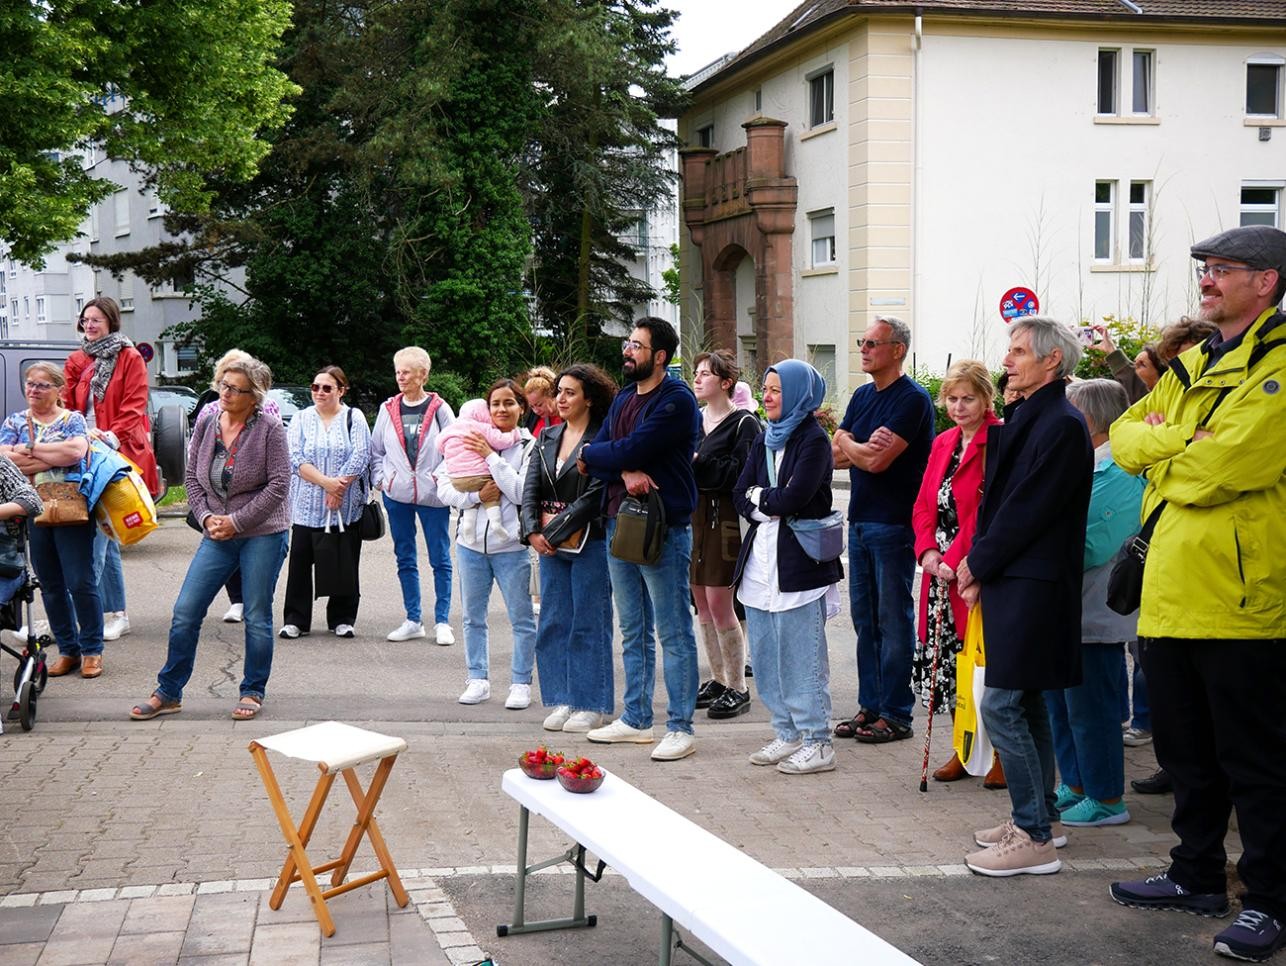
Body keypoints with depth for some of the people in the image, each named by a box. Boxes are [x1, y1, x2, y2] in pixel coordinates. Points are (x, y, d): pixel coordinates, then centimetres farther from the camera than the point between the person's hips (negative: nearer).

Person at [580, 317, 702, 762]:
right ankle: (635, 719, 24)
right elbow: (598, 451, 4)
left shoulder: (676, 400, -12)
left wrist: (591, 454, -3)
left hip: (664, 528, -8)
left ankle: (680, 728, 3)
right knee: (633, 632, 15)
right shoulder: (623, 399, 14)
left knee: (674, 633, -2)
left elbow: (631, 449, -21)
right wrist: (624, 472, -16)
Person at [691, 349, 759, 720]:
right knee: (702, 602, 10)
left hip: (724, 516, -7)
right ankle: (718, 680, 21)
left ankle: (738, 688, 4)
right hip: (692, 514, 7)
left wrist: (699, 462, -18)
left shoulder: (743, 423, -6)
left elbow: (741, 473, -16)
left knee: (719, 602, -7)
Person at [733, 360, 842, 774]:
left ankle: (817, 744, 3)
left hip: (798, 561, -8)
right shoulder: (765, 437, 15)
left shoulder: (813, 440, -7)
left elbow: (793, 498, -19)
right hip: (761, 559, 8)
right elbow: (740, 495, 8)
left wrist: (760, 496, -2)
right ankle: (788, 735, 21)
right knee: (766, 654, 10)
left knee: (801, 655, -4)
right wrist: (773, 506, -9)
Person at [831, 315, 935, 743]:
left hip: (893, 524, -8)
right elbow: (836, 456, 9)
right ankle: (869, 706, 19)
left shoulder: (912, 399, -12)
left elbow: (877, 461, -20)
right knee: (865, 619, 11)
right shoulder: (862, 396, 14)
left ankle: (895, 714, 6)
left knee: (894, 620, -1)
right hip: (860, 521, 8)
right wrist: (863, 447, -10)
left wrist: (849, 445, -1)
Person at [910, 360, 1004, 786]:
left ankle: (1002, 756, 6)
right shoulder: (943, 444, 16)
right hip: (941, 571, 7)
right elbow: (924, 505, 14)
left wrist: (955, 560, -17)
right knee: (948, 661, 10)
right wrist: (928, 551, -2)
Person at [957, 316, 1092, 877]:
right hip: (1011, 582, 10)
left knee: (1001, 705, -9)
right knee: (1026, 704, 15)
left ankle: (1033, 839, -3)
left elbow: (1027, 510, -18)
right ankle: (1038, 818, 26)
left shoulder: (1062, 425, -15)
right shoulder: (1023, 419, 14)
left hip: (1032, 586, -9)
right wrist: (979, 566, 5)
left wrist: (978, 563, -8)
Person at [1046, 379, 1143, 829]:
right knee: (1059, 703, 16)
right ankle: (1074, 786, 28)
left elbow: (1090, 543, -22)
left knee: (1089, 708, -1)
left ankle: (1107, 799, 10)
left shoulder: (1118, 471, -17)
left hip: (1093, 611, -10)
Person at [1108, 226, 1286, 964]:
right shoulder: (1192, 366, 16)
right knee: (1186, 749, 18)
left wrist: (1164, 452, -3)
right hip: (1171, 592, 8)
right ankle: (1198, 875, 32)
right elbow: (1125, 438, 10)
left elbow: (1221, 466, -22)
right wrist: (1181, 441, -9)